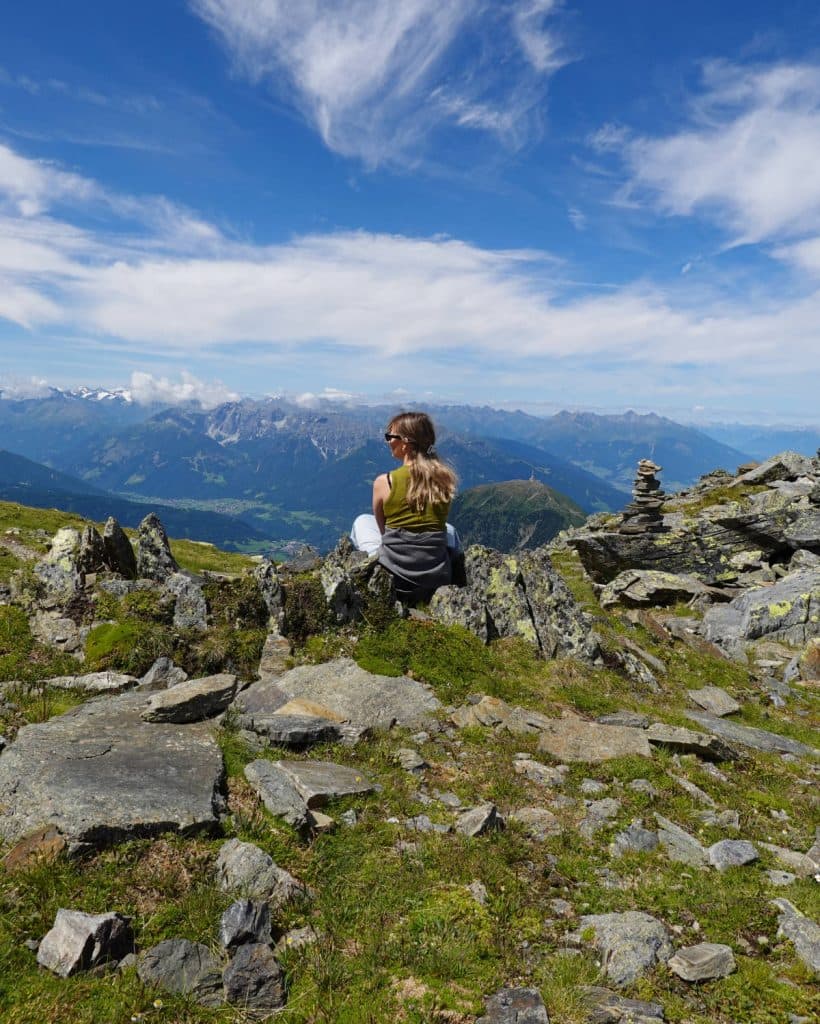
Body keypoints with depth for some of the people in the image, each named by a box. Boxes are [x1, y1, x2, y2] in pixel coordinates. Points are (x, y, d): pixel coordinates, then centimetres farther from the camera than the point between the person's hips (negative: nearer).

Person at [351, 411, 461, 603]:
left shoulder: (384, 482, -9)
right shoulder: (445, 478, -1)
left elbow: (382, 528, 7)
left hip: (392, 578, -2)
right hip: (437, 581, 3)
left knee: (362, 521, 26)